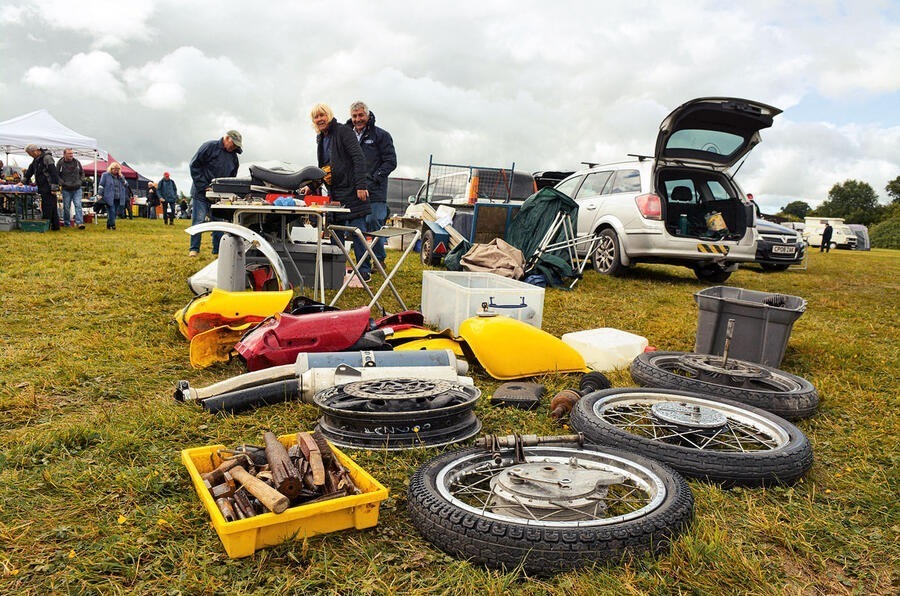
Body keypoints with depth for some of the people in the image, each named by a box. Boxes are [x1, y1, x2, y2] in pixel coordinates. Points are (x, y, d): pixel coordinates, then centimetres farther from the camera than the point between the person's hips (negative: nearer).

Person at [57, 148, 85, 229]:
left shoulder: (77, 162, 4)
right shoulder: (60, 163, -4)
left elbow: (82, 173, 17)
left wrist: (80, 181, 4)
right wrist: (63, 183, -11)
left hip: (77, 189, 1)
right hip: (66, 189, -1)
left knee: (78, 205, -9)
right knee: (66, 207, 7)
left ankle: (80, 223, -13)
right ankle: (66, 224, 18)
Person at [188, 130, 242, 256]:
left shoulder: (234, 157, 11)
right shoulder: (210, 146, -8)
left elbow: (232, 177, 17)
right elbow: (194, 165, -10)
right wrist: (203, 186, -14)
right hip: (201, 193, -5)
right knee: (198, 220, -4)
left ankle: (218, 250, 9)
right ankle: (194, 249, 4)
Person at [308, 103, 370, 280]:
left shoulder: (343, 131, -7)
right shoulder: (320, 138, 17)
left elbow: (359, 158, -15)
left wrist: (361, 185, -22)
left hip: (351, 191, -8)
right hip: (334, 193, 8)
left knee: (357, 230, -7)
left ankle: (364, 270, -1)